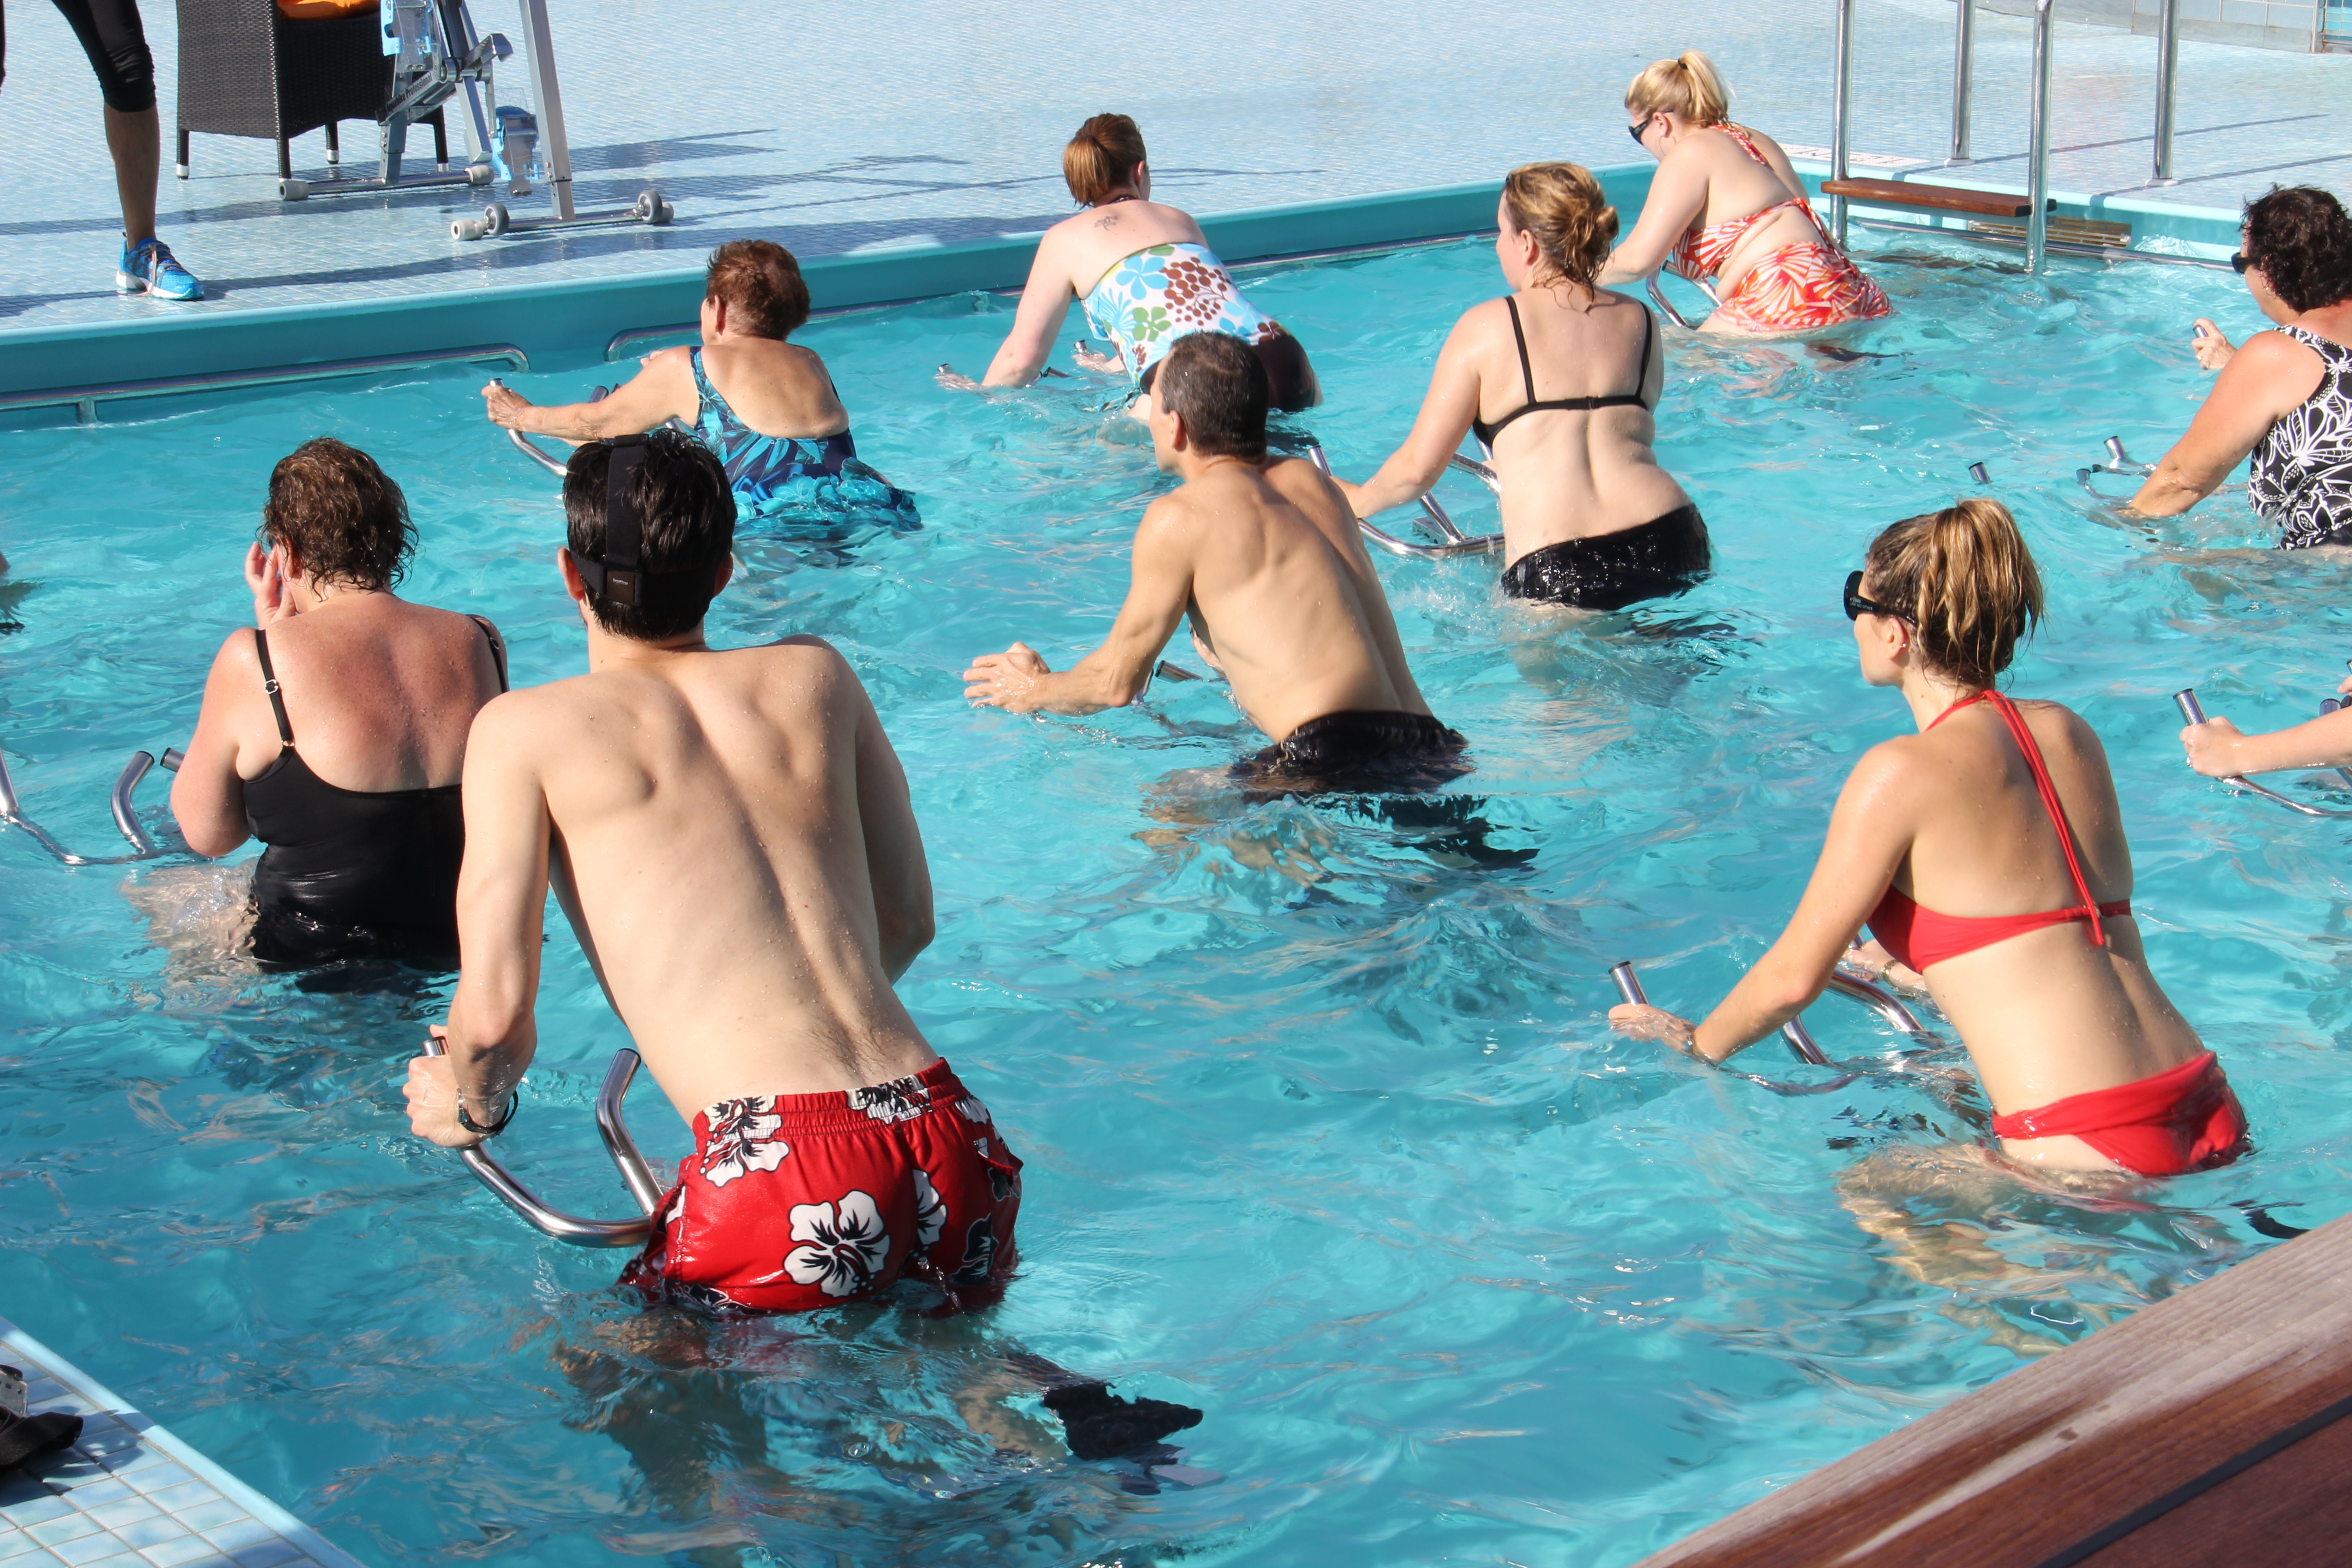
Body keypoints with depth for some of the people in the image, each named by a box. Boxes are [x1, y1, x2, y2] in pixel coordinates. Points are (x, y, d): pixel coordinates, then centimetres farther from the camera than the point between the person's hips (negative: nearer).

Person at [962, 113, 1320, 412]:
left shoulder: (1065, 239, 16)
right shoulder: (1182, 219, 30)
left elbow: (1023, 355, 14)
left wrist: (982, 395, 36)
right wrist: (1114, 366, 64)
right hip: (1283, 361, 7)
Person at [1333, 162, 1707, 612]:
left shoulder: (1486, 328, 2)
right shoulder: (1640, 321, 14)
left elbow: (1417, 468, 4)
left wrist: (1359, 500, 26)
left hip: (1556, 570, -5)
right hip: (1672, 542, 5)